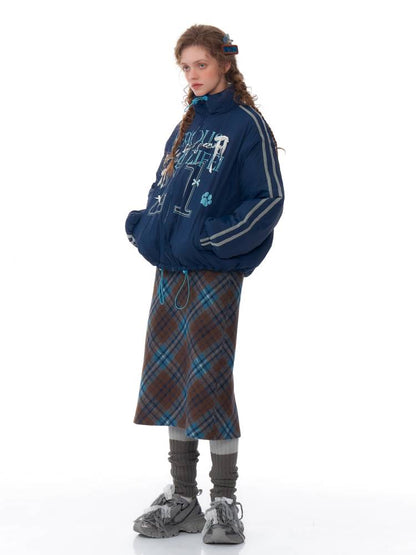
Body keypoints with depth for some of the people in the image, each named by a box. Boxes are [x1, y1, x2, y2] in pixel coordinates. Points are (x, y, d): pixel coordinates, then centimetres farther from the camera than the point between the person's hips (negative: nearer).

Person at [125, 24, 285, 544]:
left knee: (209, 381, -5)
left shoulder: (247, 124, -4)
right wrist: (143, 225, 3)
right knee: (169, 379, 9)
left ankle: (225, 503, 10)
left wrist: (211, 240, -16)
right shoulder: (184, 128, 17)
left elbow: (269, 199, -10)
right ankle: (182, 500, 21)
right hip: (170, 270, 7)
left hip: (216, 274, -7)